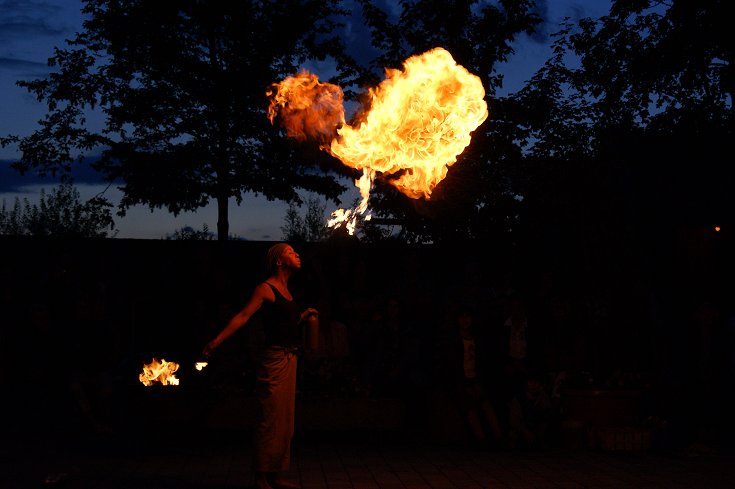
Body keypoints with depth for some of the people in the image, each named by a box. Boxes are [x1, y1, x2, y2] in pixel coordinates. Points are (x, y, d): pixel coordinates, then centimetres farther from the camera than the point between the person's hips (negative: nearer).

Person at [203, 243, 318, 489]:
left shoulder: (285, 289, 17)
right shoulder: (266, 288, -8)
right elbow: (243, 316, -17)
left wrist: (305, 316, 6)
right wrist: (216, 341, -26)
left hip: (289, 359, 9)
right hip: (274, 359, -9)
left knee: (285, 420, 11)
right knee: (271, 420, -7)